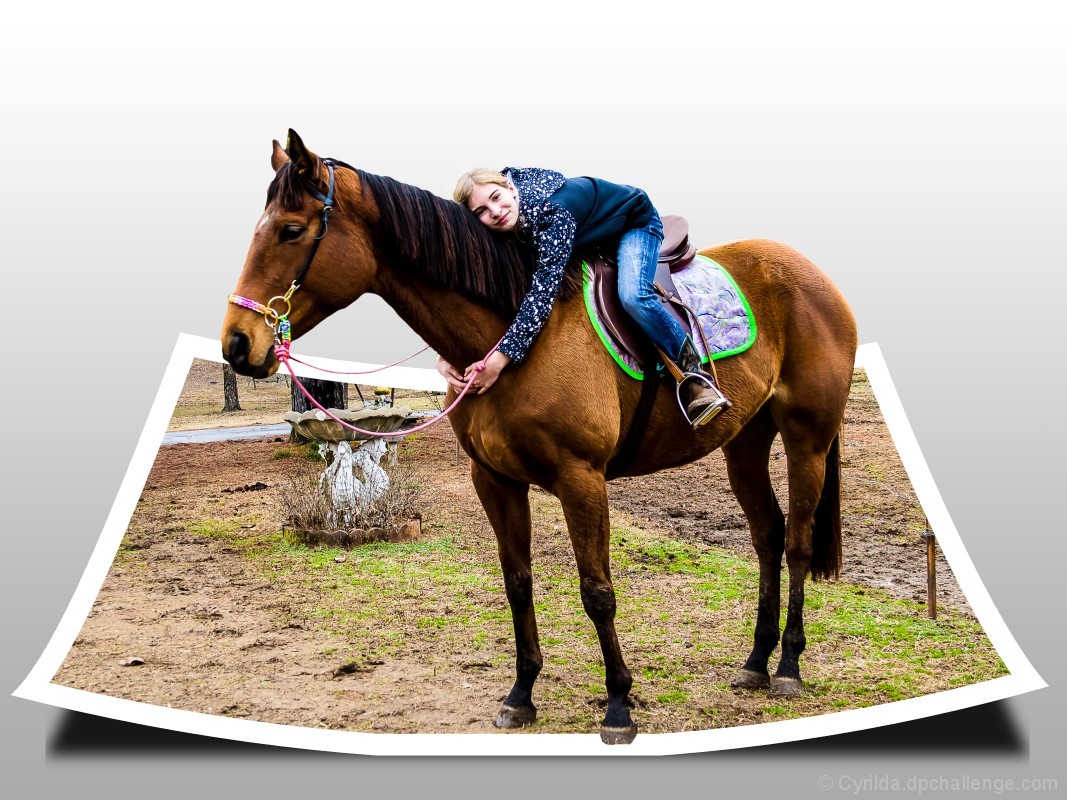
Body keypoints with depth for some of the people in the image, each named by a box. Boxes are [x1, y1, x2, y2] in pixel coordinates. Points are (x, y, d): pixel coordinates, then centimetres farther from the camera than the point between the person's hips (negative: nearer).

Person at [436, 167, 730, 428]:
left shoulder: (552, 211, -43)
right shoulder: (502, 230, -22)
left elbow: (542, 290, -49)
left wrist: (500, 358, -53)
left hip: (635, 222, -8)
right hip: (593, 240, 8)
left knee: (632, 296, -33)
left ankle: (695, 372, -15)